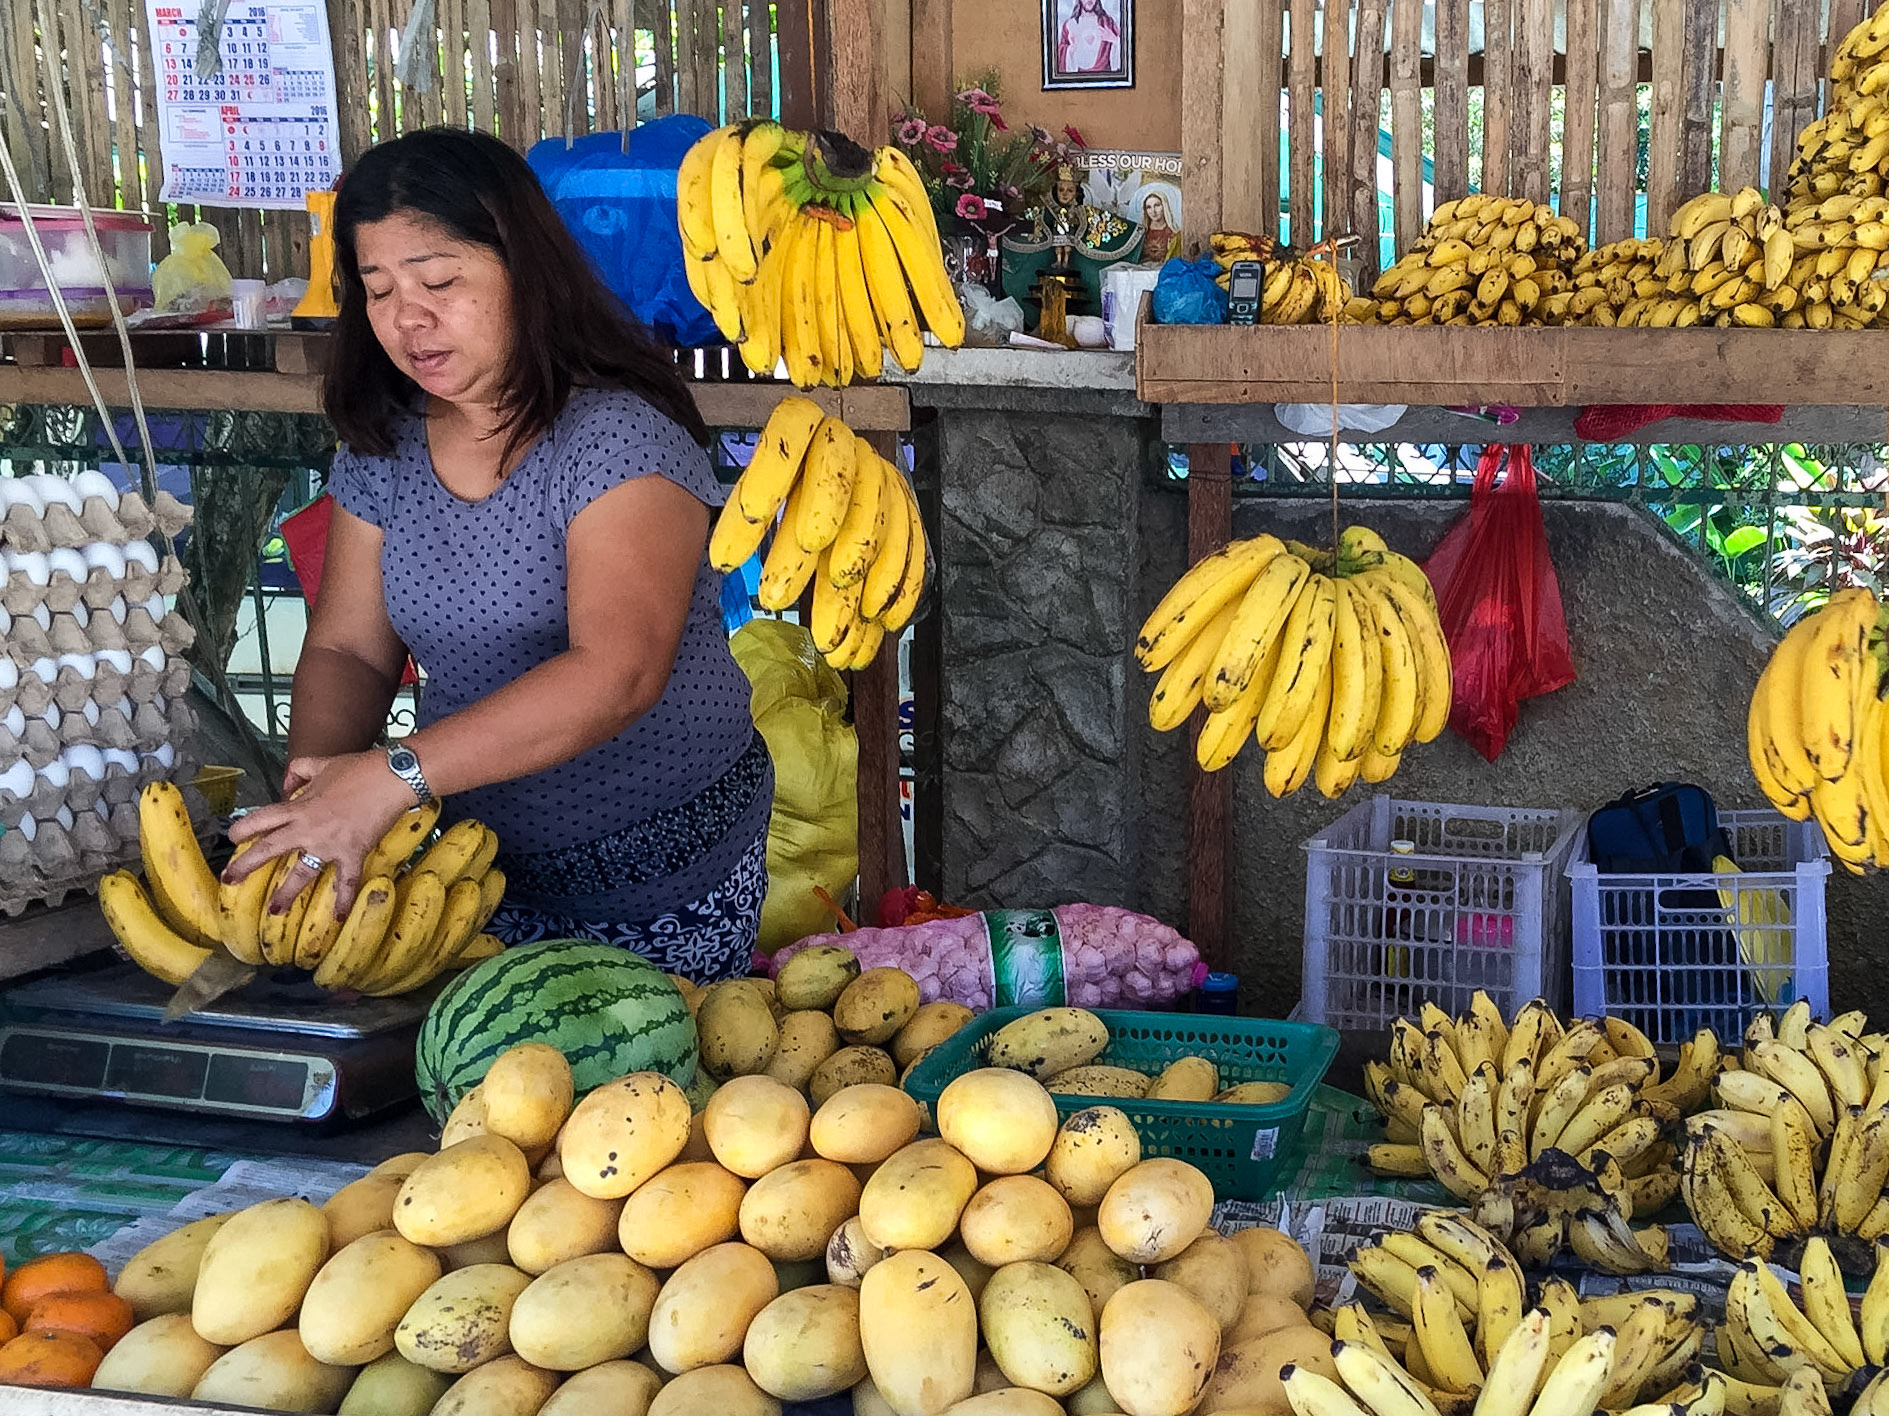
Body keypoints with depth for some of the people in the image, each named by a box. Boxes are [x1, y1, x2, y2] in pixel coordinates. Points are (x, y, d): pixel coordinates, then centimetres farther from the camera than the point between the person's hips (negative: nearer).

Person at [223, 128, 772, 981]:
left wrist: (394, 775, -38)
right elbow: (347, 648, 4)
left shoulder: (617, 436, -21)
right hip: (485, 862, 6)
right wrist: (314, 783, -18)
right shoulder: (383, 448, 1)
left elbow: (616, 673, -33)